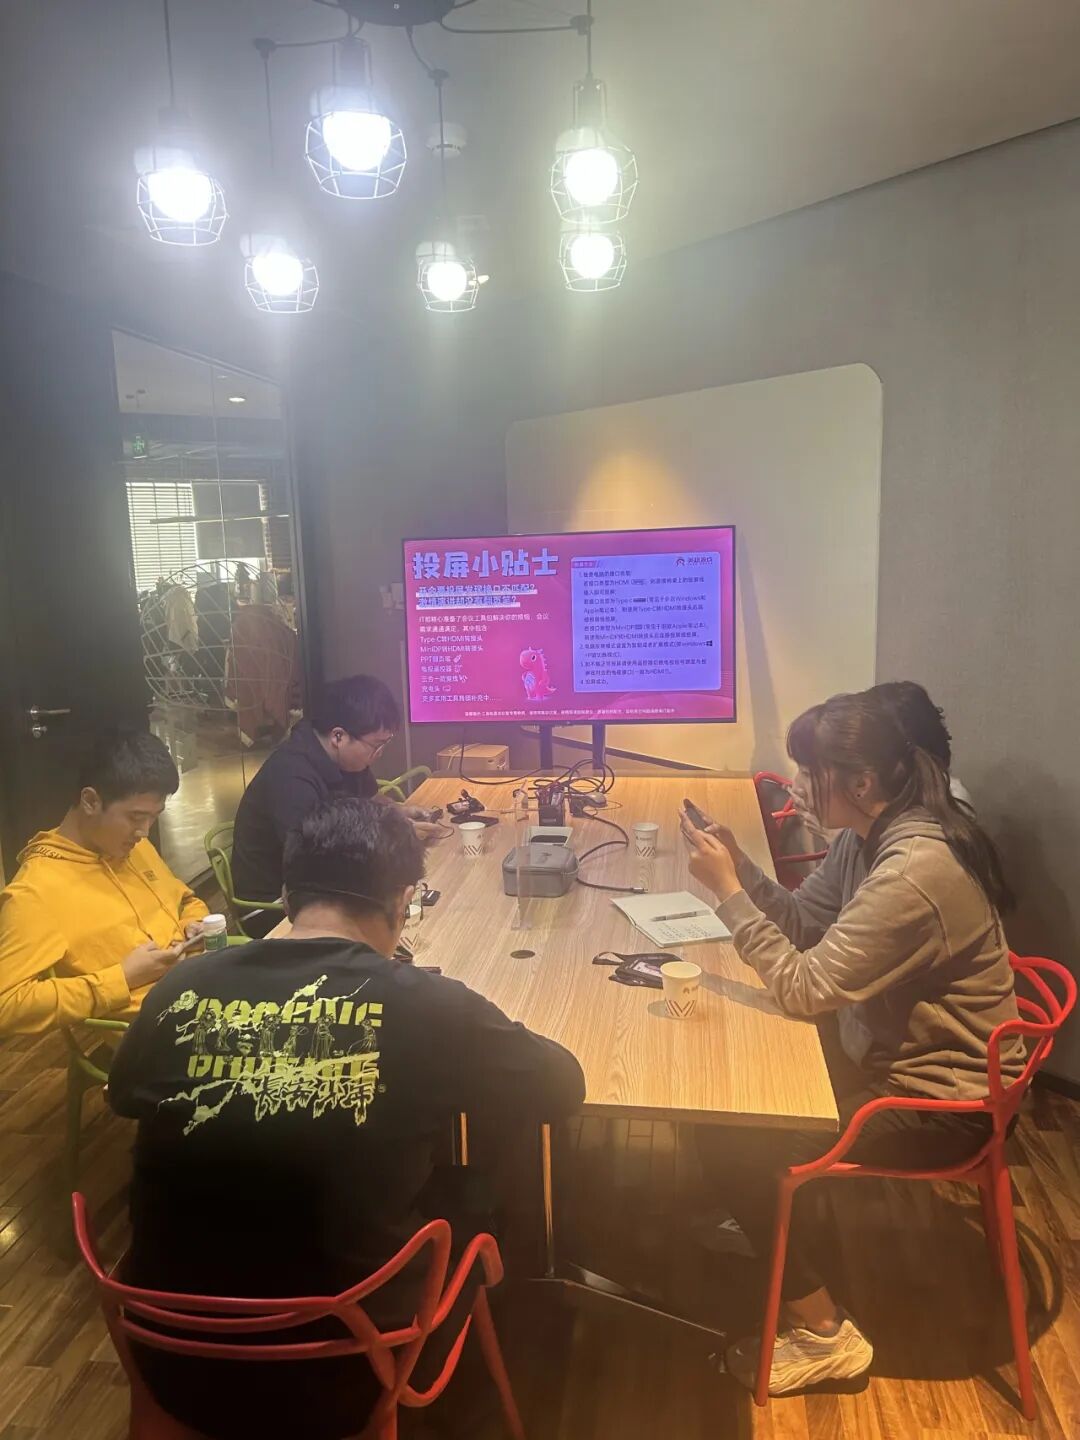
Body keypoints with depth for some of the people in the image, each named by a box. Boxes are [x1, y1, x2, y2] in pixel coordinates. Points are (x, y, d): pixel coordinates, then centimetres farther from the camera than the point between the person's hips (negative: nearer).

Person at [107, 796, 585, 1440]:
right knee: (470, 1198, 19)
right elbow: (565, 1086, -4)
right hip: (332, 1382, -3)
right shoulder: (427, 1007, -21)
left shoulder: (180, 991, -10)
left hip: (173, 1362, 4)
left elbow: (124, 1096, 12)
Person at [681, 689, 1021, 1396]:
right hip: (893, 1054, 9)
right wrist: (741, 866, -9)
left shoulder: (914, 871, -33)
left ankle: (824, 1333, 6)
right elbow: (807, 923, 5)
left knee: (731, 1140, -11)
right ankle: (772, 1220, 32)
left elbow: (804, 988, -28)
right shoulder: (877, 834, -3)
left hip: (940, 1101, -9)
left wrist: (727, 889, -23)